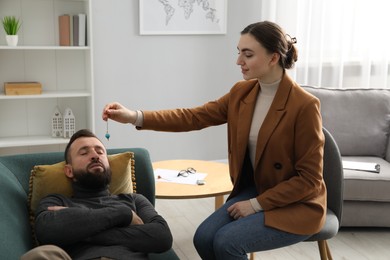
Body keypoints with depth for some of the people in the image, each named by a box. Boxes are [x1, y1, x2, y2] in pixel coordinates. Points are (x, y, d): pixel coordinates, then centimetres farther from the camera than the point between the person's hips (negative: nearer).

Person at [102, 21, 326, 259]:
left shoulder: (305, 105, -21)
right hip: (253, 192, 6)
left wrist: (257, 204, -18)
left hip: (296, 205, -6)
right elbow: (194, 116, -6)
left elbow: (309, 178, -17)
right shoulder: (241, 92, -1)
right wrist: (136, 117, -17)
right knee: (204, 238, -11)